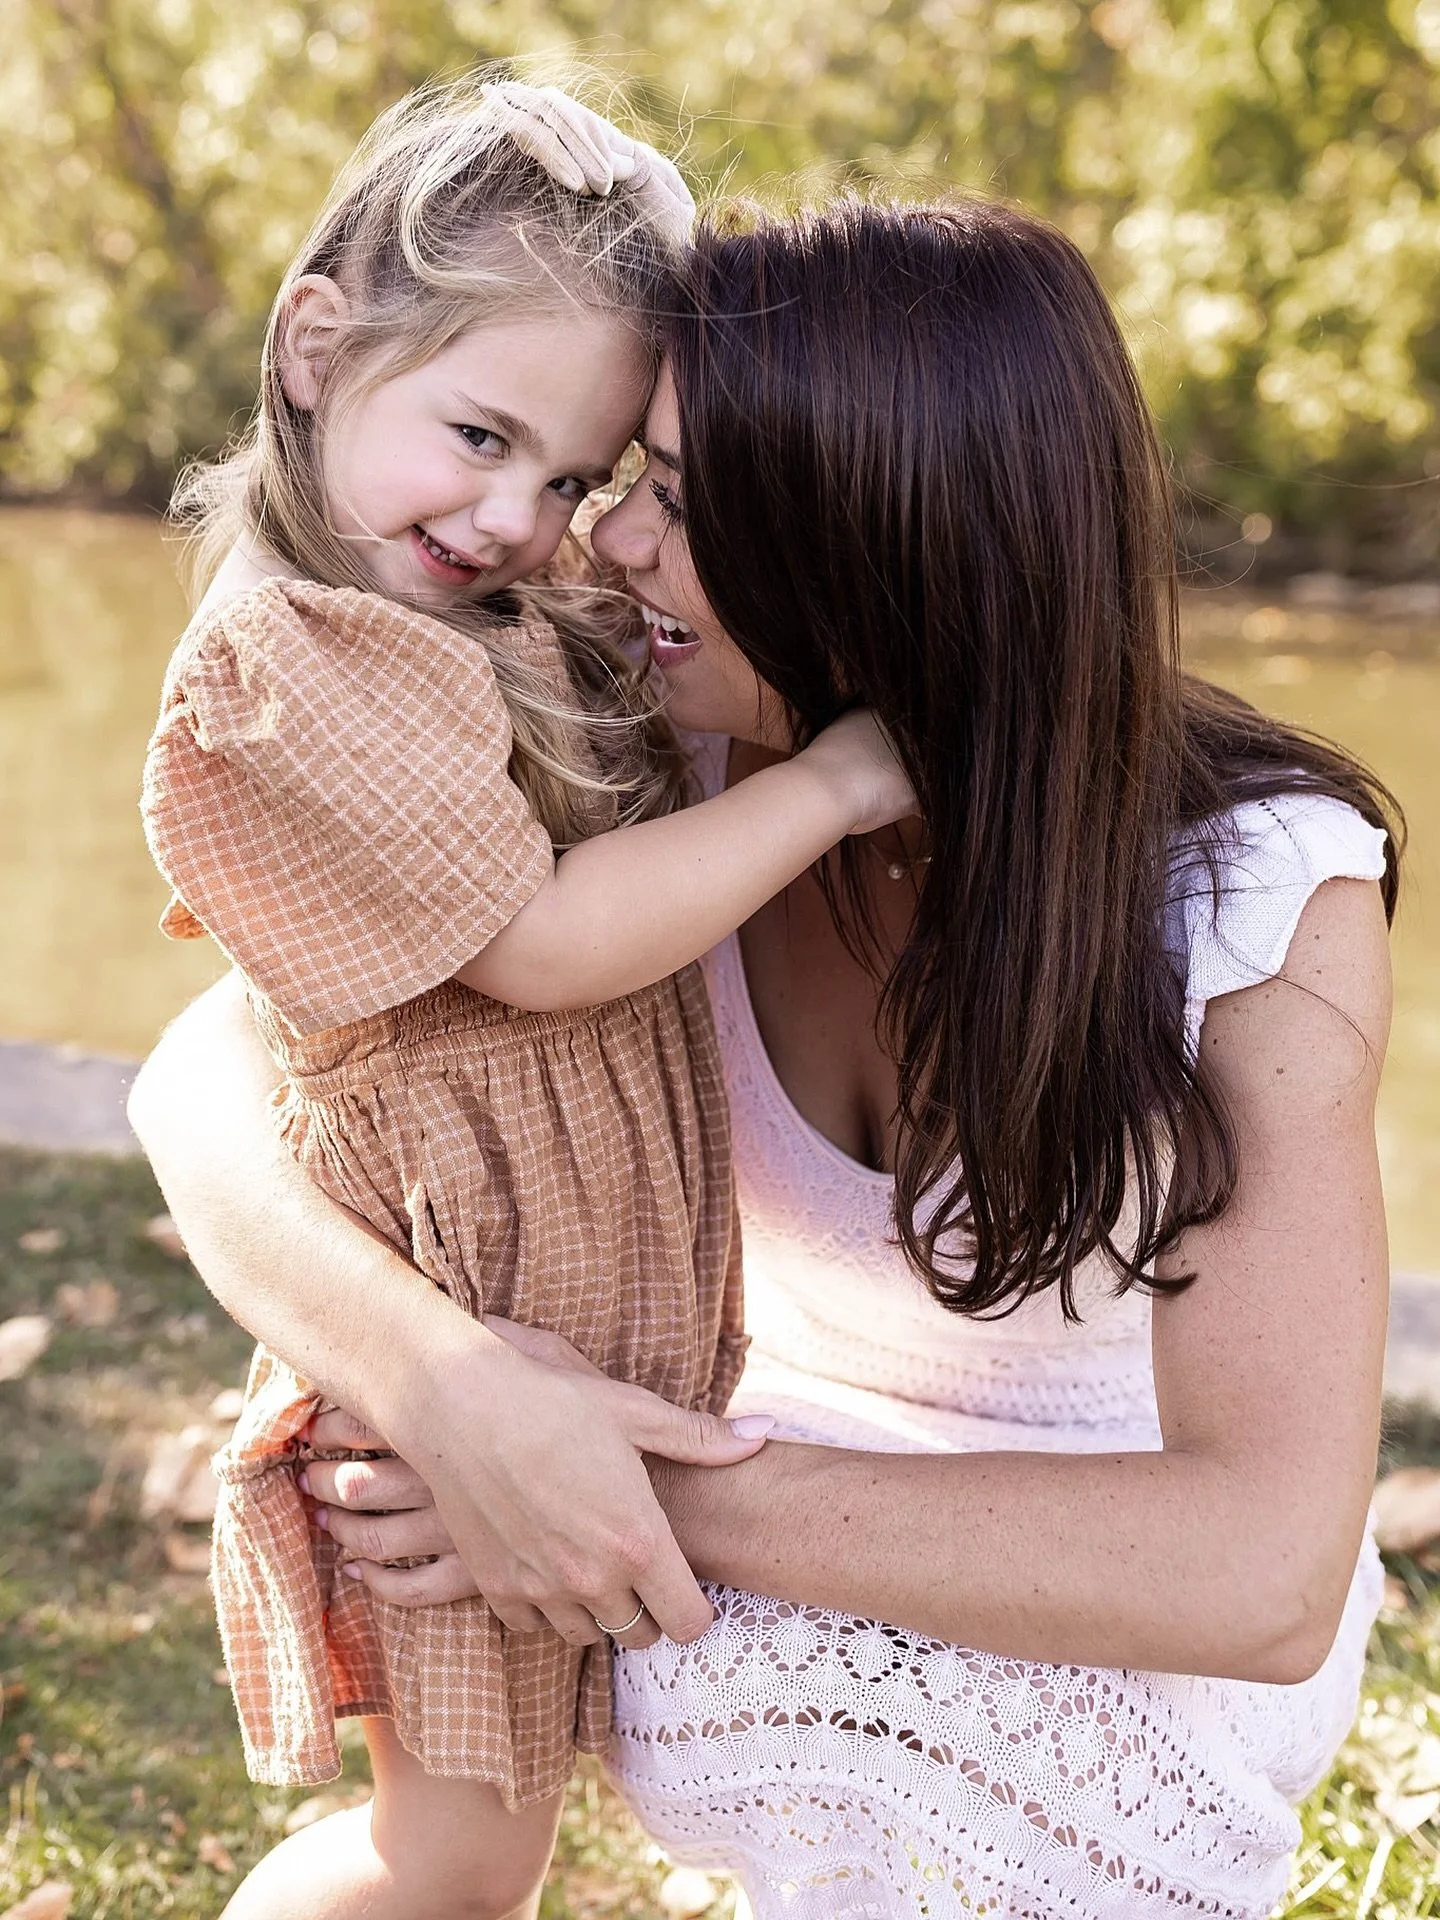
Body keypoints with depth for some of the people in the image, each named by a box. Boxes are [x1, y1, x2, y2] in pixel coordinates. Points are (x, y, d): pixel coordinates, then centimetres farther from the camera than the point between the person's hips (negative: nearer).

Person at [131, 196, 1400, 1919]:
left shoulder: (1267, 890, -27)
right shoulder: (664, 787, -17)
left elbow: (1265, 1574, -34)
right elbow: (206, 1082, -18)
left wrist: (674, 1494, -38)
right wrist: (435, 1380, -39)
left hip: (1151, 1646, -3)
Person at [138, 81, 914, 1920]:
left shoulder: (511, 643, 11)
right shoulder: (288, 662, -19)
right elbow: (539, 943, -23)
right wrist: (825, 780, -19)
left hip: (591, 1301, 9)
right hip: (462, 1318, -9)